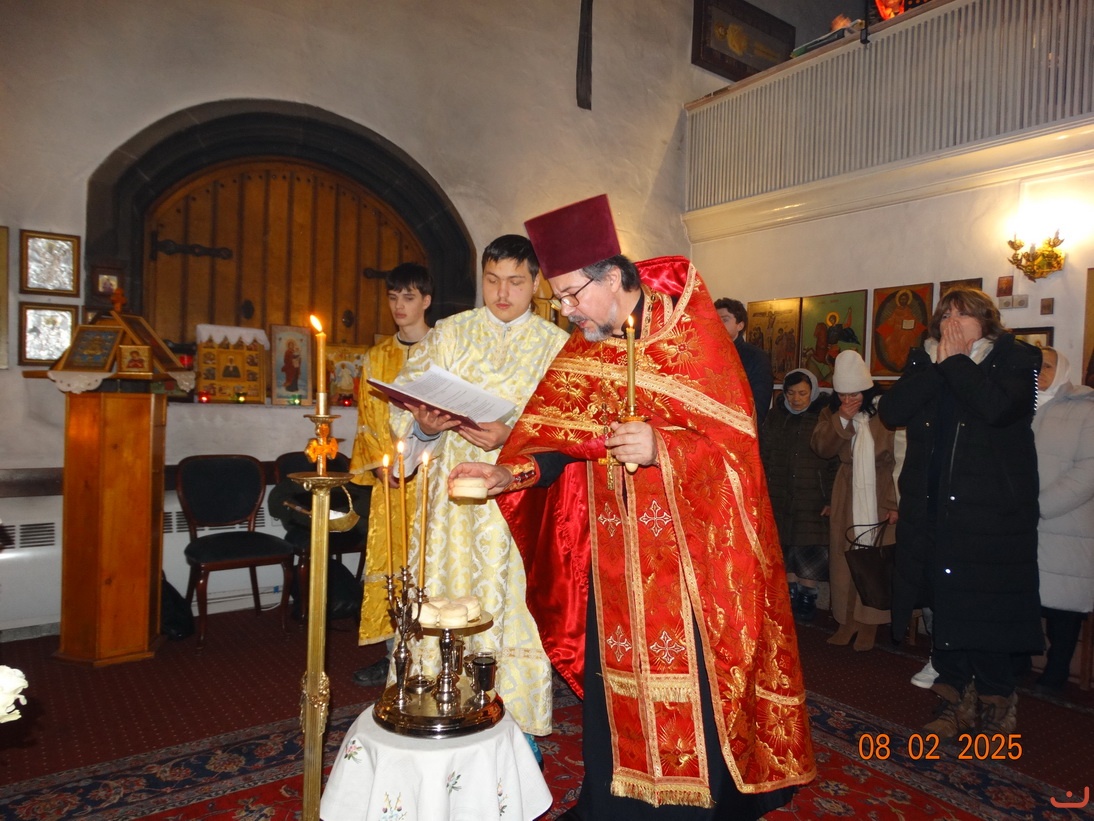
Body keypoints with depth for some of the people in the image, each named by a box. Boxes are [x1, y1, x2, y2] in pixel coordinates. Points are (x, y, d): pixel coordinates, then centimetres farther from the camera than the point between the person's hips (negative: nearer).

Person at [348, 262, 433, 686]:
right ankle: (393, 653, 14)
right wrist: (381, 462, -5)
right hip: (389, 476, 4)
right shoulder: (376, 357, 14)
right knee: (388, 556, 4)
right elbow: (368, 417, 11)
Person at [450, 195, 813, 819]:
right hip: (612, 553, 5)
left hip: (686, 551, -5)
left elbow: (734, 438, -13)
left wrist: (660, 446, -28)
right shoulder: (580, 352, 7)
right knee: (615, 679, 14)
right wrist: (511, 473, -15)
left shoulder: (691, 335, -10)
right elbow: (555, 438, 2)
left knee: (691, 686, 5)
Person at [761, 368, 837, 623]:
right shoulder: (776, 415, 8)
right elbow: (764, 454, 13)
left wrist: (832, 499, -7)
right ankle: (791, 595, 23)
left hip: (813, 499, -3)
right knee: (784, 545, 8)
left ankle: (807, 597, 15)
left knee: (810, 548, -2)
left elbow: (836, 461, -3)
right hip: (779, 497, 3)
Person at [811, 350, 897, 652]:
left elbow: (900, 459, -7)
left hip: (880, 496, -3)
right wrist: (841, 420, -17)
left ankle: (869, 623, 12)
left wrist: (895, 502, -11)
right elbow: (821, 448, -4)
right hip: (847, 499, 4)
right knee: (845, 557, 5)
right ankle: (848, 620, 15)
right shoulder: (832, 412, 5)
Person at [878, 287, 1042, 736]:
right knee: (944, 609, 11)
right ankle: (956, 703, 26)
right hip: (932, 511, 4)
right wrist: (939, 363, -8)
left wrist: (956, 362, -13)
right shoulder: (923, 362, 11)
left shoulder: (1015, 359, -1)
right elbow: (891, 411, -5)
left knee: (987, 612, 1)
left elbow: (997, 407, -22)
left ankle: (994, 710, 20)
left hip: (991, 514, -4)